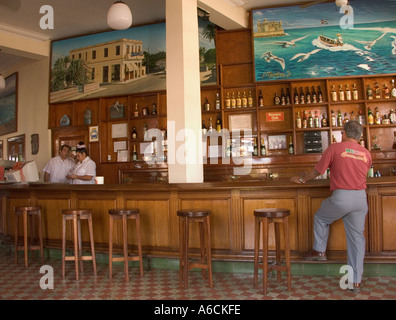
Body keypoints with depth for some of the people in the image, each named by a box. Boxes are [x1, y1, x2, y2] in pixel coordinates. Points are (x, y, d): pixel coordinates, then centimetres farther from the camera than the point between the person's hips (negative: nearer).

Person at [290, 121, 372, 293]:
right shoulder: (366, 153, 9)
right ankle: (356, 281, 15)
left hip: (341, 197, -4)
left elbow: (317, 171, 1)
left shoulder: (335, 148, -3)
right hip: (361, 197, 4)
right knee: (357, 237, 10)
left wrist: (301, 179, 18)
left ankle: (319, 251, 29)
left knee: (321, 218, 25)